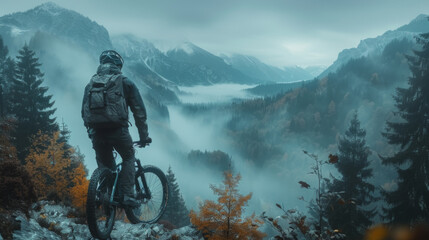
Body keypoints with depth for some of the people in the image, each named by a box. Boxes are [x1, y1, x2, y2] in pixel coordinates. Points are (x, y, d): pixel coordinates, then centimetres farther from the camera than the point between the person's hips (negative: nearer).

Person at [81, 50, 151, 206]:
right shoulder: (125, 83, 8)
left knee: (105, 166, 19)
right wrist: (144, 136, 12)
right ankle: (127, 195, 6)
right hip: (118, 130, -3)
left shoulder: (90, 84, 18)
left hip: (97, 133, 3)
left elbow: (84, 112, 21)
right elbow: (139, 111, 6)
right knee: (128, 158, 19)